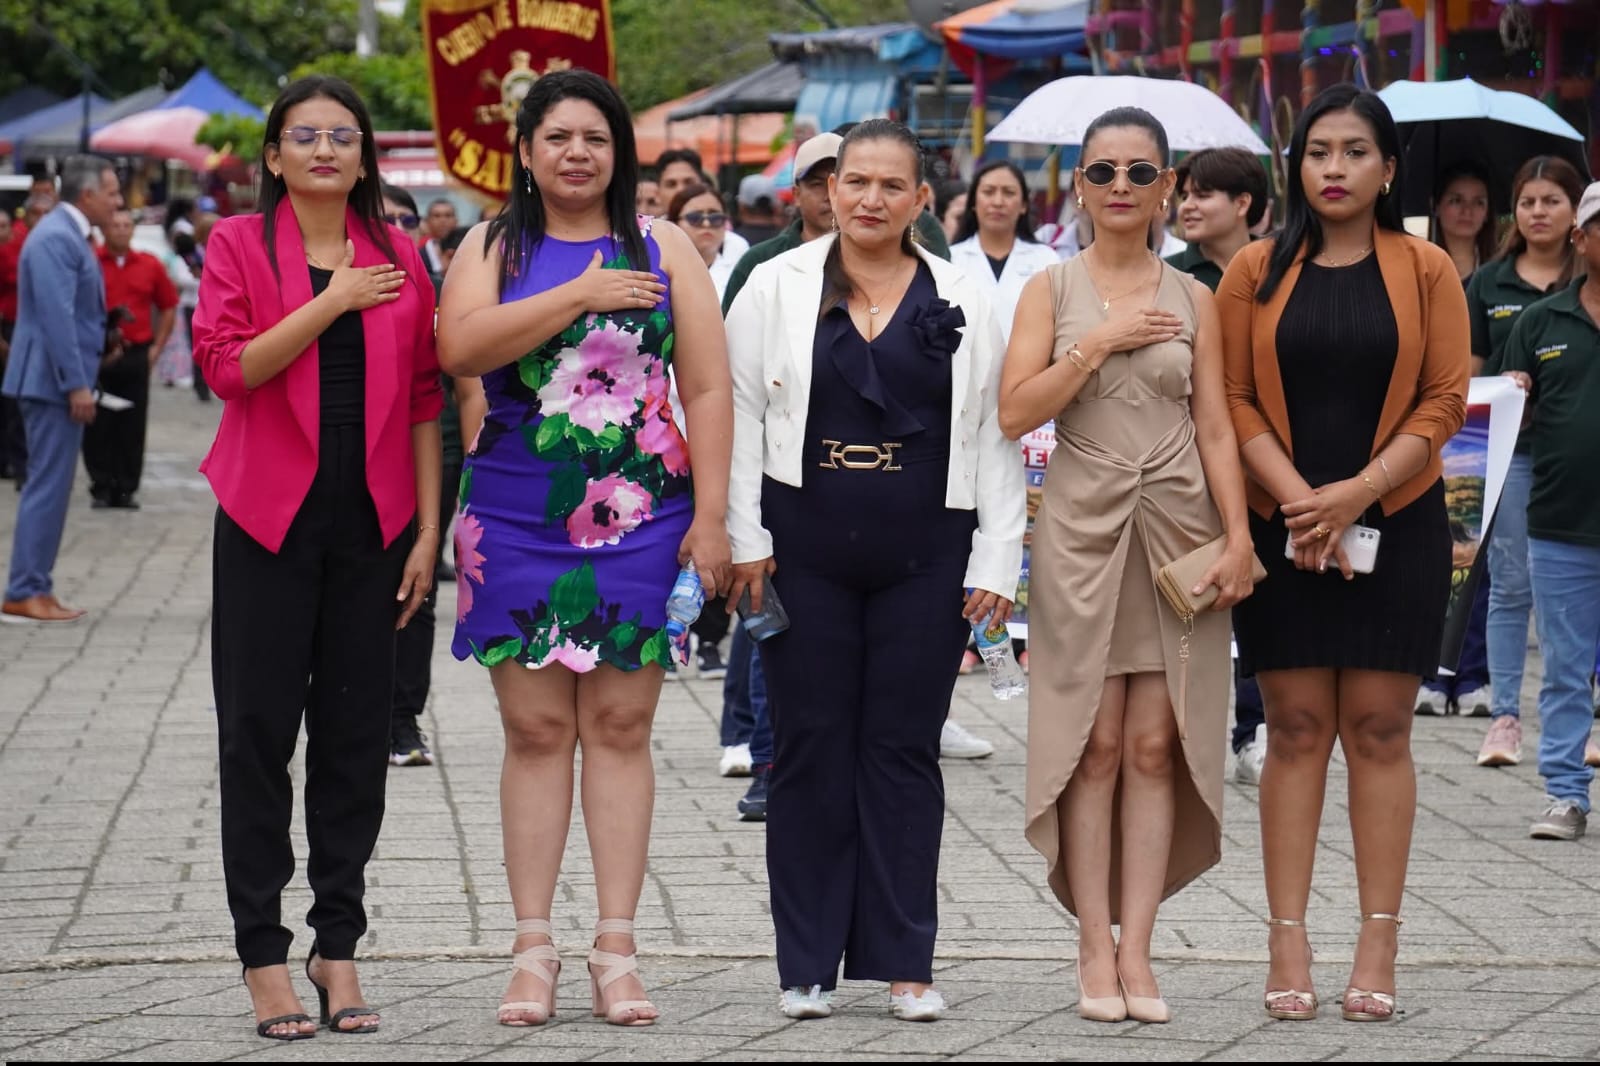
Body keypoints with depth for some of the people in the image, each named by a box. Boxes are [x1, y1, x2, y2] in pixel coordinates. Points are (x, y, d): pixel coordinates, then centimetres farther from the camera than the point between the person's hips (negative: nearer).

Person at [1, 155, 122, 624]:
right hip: (52, 380, -10)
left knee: (48, 486, 11)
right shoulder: (55, 238, -16)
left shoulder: (69, 235, 16)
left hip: (61, 383, 10)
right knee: (47, 486, -8)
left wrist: (79, 382, 19)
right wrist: (76, 384, -24)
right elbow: (56, 316, -23)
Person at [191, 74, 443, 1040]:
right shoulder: (240, 245, 2)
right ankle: (263, 953, 6)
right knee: (260, 731, 0)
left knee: (357, 733, 4)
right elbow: (228, 365, -12)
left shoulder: (399, 258, 8)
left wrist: (427, 531, 3)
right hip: (270, 518, -2)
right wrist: (334, 301, -14)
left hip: (370, 523, 2)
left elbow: (424, 402, 8)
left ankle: (339, 947, 13)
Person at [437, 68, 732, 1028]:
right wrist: (579, 295, -15)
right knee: (535, 728, 0)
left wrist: (710, 517, -5)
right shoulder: (493, 248, 7)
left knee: (621, 726, 1)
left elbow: (709, 388, 3)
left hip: (639, 517, 0)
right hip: (516, 518, 0)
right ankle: (534, 951, 4)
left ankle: (617, 949, 4)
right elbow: (461, 346, -12)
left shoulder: (663, 248, 8)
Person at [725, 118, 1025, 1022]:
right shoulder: (778, 287, 6)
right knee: (811, 746, 3)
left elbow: (996, 437, 8)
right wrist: (743, 538, -4)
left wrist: (997, 561, 1)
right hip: (806, 549, 0)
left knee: (905, 751, 3)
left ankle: (904, 962, 9)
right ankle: (808, 964, 9)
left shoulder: (963, 303, 8)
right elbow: (740, 414, 4)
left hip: (922, 556, 0)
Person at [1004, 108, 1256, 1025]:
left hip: (1178, 531, 1)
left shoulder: (1193, 299, 7)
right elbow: (1016, 411, -6)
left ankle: (1136, 949, 2)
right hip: (1083, 528, -1)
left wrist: (1238, 536, -6)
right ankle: (1096, 947, 0)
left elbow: (1216, 427, 4)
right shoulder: (1052, 290, 4)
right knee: (1094, 745, -2)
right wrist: (1099, 341, -12)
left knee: (1155, 746, 0)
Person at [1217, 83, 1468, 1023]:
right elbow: (1235, 399, 0)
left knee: (1378, 730, 1)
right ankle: (1289, 943, 1)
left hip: (1396, 524, -1)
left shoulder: (1426, 271, 2)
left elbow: (1444, 400, -2)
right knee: (1296, 730, 1)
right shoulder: (1258, 273, 4)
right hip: (1283, 527, 1)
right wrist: (1298, 498, -13)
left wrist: (1354, 494, -12)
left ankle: (1379, 946, 3)